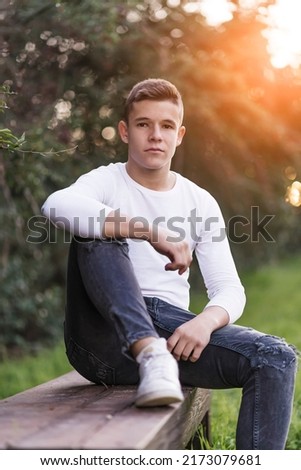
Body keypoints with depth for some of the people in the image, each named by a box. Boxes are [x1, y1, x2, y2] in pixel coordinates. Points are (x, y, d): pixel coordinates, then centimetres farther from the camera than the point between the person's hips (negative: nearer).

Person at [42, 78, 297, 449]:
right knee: (96, 233, -26)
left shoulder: (200, 203, 13)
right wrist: (152, 231, -32)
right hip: (106, 337, -3)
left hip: (170, 330, 3)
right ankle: (151, 355, -38)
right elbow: (56, 206, -23)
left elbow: (230, 289, 5)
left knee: (277, 359, -19)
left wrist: (206, 321, -20)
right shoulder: (106, 182, 3)